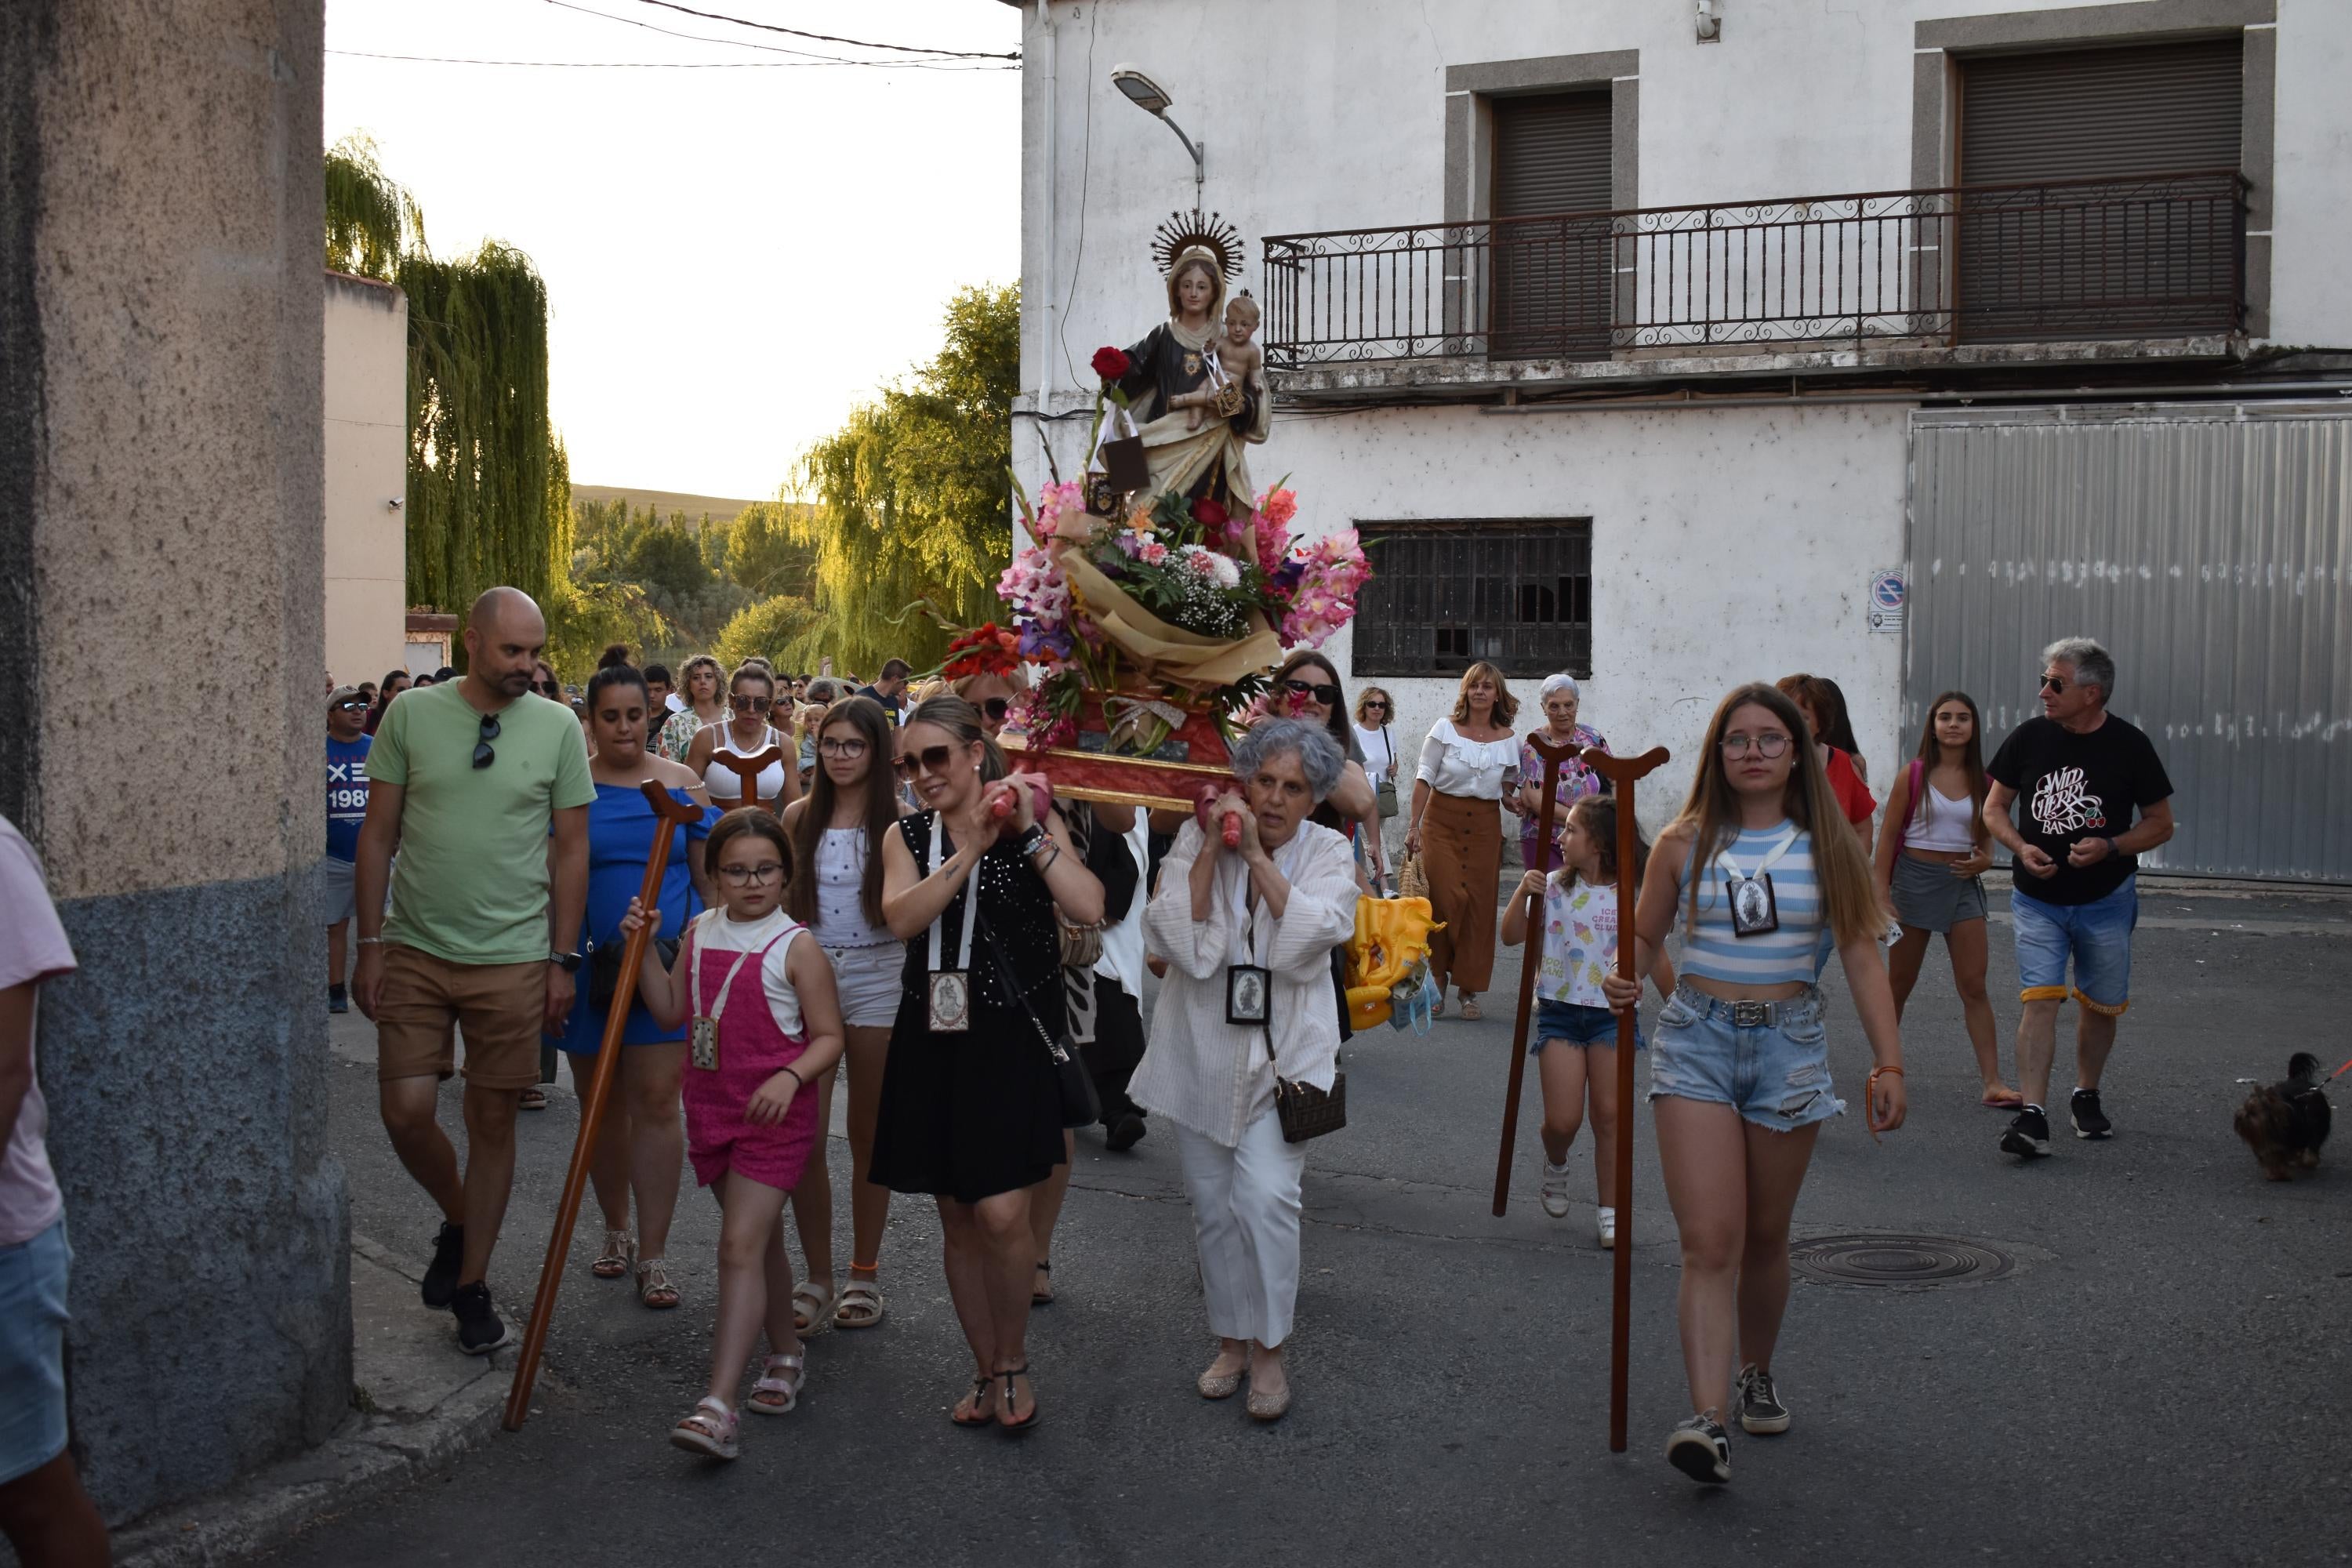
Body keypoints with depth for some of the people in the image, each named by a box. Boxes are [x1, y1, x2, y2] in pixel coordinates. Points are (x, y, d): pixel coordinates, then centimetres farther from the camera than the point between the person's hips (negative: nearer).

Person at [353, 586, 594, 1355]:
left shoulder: (557, 727, -2)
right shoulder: (412, 714, -2)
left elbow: (571, 847, 2)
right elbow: (378, 834, 2)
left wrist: (563, 958, -1)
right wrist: (370, 944, -2)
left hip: (512, 957, 0)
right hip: (415, 951, 0)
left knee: (493, 1120, 5)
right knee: (405, 1111, -4)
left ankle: (473, 1282, 20)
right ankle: (458, 1220, 27)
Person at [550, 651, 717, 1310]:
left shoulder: (681, 782, 4)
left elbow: (707, 877, 9)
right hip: (592, 962, 1)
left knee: (655, 1101, -6)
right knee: (600, 1103, 11)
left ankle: (653, 1255, -2)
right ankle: (617, 1231, 30)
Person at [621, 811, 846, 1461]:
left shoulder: (796, 948, -9)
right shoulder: (700, 932, 9)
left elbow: (828, 1037, -8)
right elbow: (671, 1011, 11)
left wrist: (790, 1077, -25)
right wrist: (644, 946, 1)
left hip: (774, 1114, -6)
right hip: (712, 1108, 6)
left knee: (741, 1244, -15)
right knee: (760, 1238, 19)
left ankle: (719, 1404, -20)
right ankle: (785, 1357, 37)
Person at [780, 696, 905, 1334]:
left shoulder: (897, 820, -3)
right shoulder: (800, 817, 6)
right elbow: (782, 903, 12)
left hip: (877, 977, -2)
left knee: (868, 1134, 8)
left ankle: (865, 1274, 23)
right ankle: (818, 1279, 8)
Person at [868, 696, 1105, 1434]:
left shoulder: (1033, 823, -1)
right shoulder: (908, 836, 7)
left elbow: (1088, 907, -16)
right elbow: (901, 917, -13)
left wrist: (1028, 830, -17)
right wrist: (968, 849, -20)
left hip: (1011, 1039, -4)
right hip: (933, 1040, 4)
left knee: (1001, 1214, -13)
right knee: (957, 1217, 9)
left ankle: (1013, 1362, 10)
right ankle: (987, 1371, 25)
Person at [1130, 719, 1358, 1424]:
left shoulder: (1327, 853, -1)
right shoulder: (1195, 838, -2)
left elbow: (1308, 937, -19)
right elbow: (1177, 939, -15)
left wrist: (1257, 853, -20)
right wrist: (1213, 846, -18)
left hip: (1284, 1050, -2)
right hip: (1203, 1049, 2)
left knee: (1266, 1196, -14)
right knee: (1213, 1204, 10)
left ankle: (1268, 1351, 1)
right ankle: (1231, 1339, 28)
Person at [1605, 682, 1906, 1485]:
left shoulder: (1826, 846, 2)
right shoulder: (1685, 842, 1)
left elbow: (1862, 956, 1)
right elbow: (1643, 937, 10)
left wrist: (1889, 1061, -5)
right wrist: (1626, 983, -12)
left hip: (1790, 1044, 1)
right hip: (1698, 1039, -1)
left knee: (1765, 1236, 13)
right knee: (1709, 1241, -12)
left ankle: (1756, 1374, 38)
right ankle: (1707, 1419, -18)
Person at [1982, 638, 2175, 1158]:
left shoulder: (2129, 746, -7)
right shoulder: (2029, 738, -3)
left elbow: (2161, 823, -1)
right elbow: (1994, 807, 6)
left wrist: (2110, 847, -18)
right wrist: (2021, 847, -13)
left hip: (2105, 901, 0)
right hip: (2037, 900, 0)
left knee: (2101, 1006, 13)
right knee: (2040, 1000, -12)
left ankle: (2086, 1097, 34)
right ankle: (2032, 1116, -15)